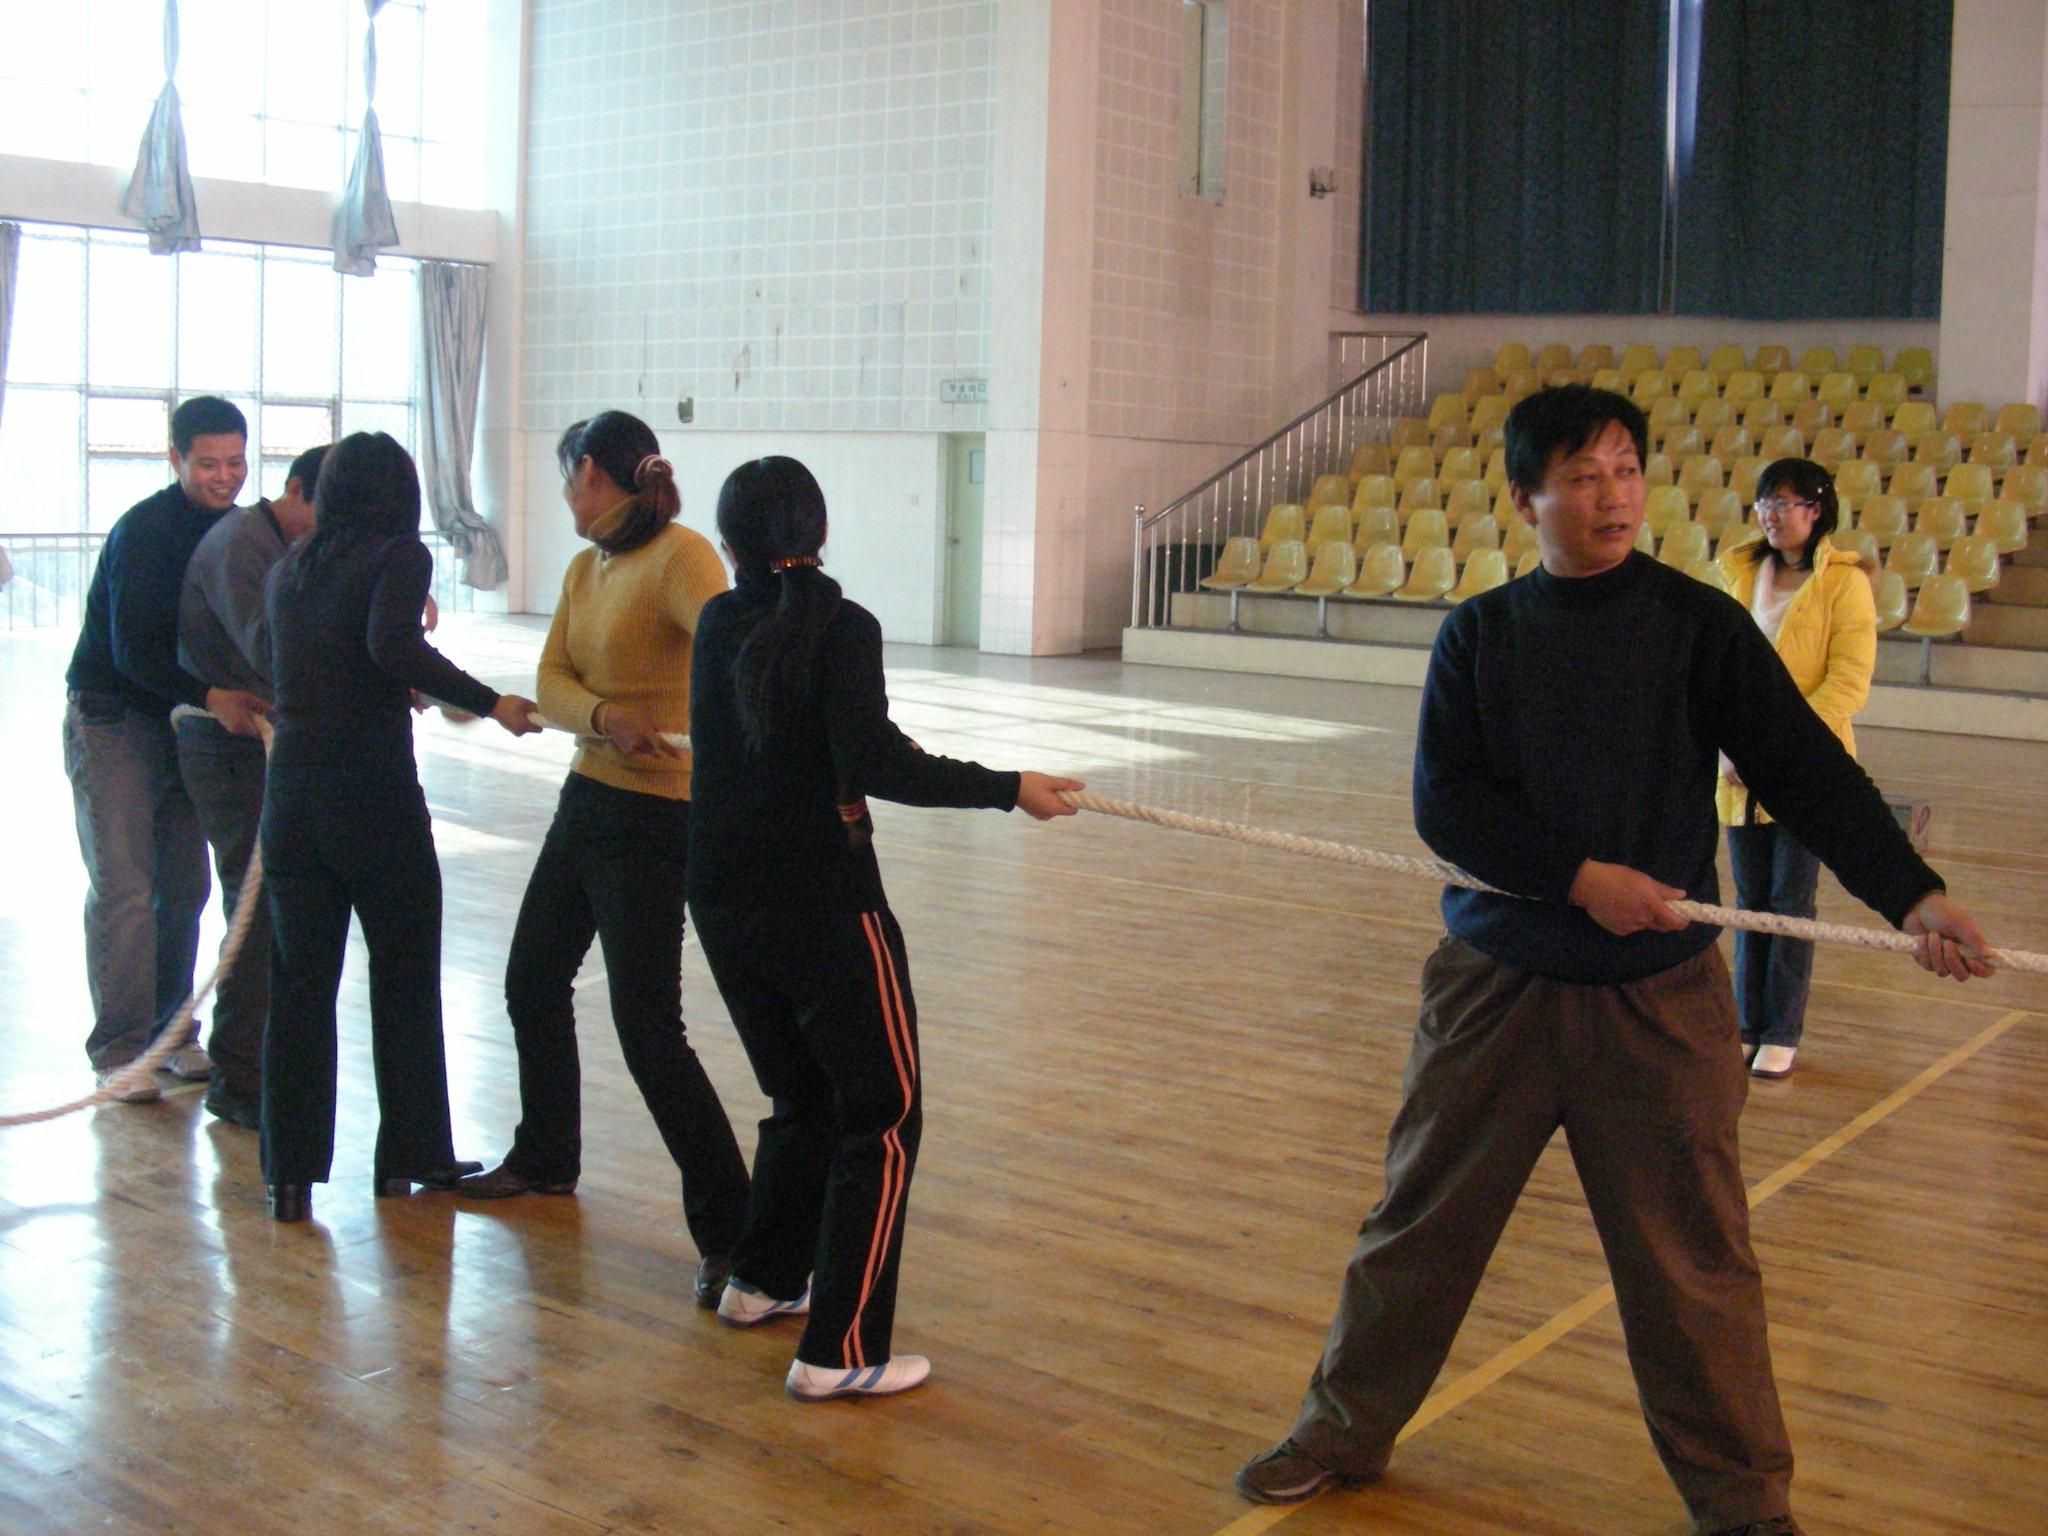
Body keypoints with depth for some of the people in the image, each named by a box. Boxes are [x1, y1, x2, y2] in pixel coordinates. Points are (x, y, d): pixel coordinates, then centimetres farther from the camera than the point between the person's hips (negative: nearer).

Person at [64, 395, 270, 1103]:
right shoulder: (144, 531, -18)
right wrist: (211, 696, -37)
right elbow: (132, 648, -24)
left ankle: (171, 1032, 18)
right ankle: (118, 1050, 0)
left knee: (185, 885, 7)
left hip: (184, 722, 7)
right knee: (124, 886, -8)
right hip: (112, 720, -6)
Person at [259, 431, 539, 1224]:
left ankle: (289, 1174, 12)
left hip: (292, 785, 5)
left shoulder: (289, 567, 11)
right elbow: (392, 646, -23)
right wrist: (489, 702, -17)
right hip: (373, 787, -5)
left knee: (299, 982, 10)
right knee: (405, 979, 10)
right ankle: (412, 1155, 19)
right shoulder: (399, 555, -5)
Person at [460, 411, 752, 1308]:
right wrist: (605, 717, -22)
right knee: (532, 981, 22)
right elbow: (551, 682, 0)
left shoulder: (679, 557, -16)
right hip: (586, 799, 9)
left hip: (652, 820, -9)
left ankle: (728, 1231, -2)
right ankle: (545, 1159, 44)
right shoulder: (585, 570, 10)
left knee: (648, 1032, -11)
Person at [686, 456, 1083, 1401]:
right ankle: (837, 1352, 1)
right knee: (882, 1114, 3)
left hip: (724, 901, 7)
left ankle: (760, 1281, 36)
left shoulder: (719, 625, 6)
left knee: (802, 1099, 25)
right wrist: (1006, 788, -19)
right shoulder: (840, 626, -13)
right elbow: (871, 762, -23)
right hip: (822, 906, -7)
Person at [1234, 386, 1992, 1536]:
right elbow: (1445, 803, -4)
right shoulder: (1480, 634, 4)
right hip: (1497, 978, 1)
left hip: (1658, 989, -1)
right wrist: (1581, 877, -15)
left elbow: (1809, 771, -4)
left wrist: (1912, 893, -16)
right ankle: (1348, 1430, 29)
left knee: (1692, 1255, 4)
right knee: (1422, 1219, 9)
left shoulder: (1697, 624, 0)